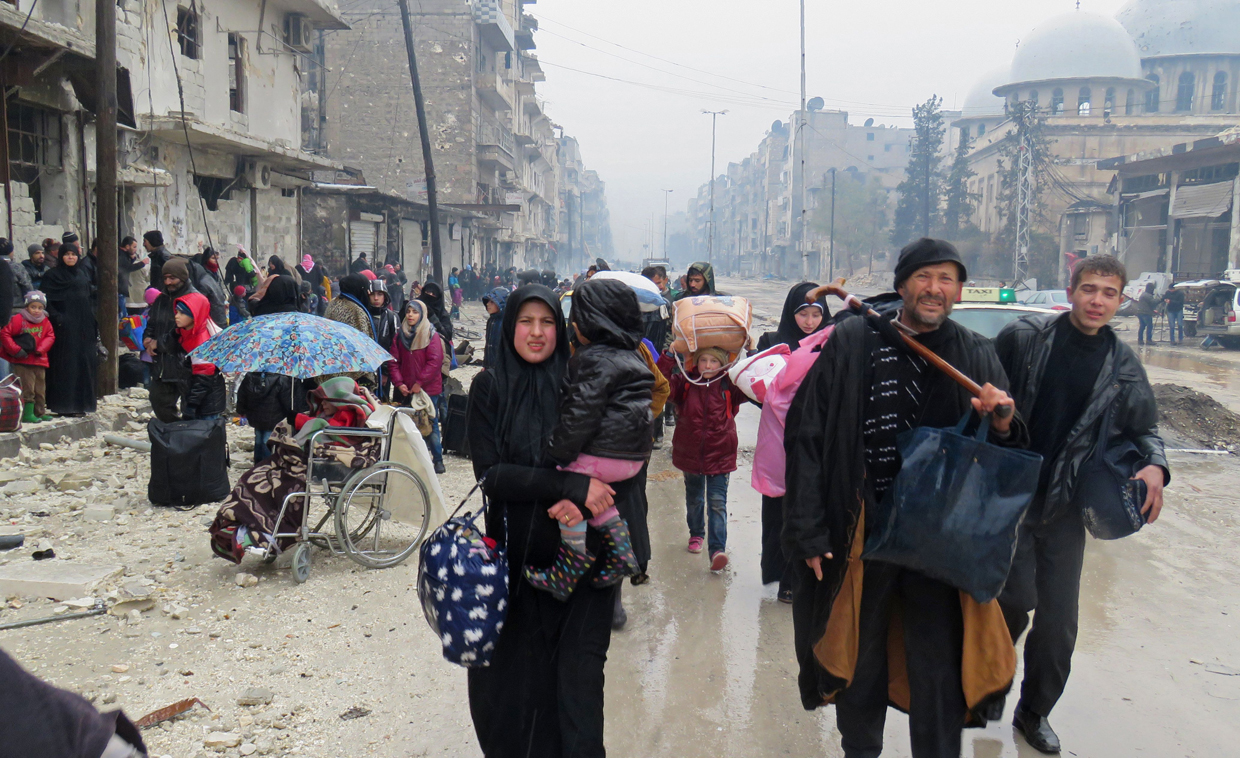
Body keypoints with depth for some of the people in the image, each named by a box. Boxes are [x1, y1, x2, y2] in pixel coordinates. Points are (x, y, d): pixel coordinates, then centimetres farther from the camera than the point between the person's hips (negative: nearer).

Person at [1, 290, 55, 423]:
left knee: (40, 389, 12)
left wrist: (41, 349, -10)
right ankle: (27, 414, -4)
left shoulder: (45, 322, 6)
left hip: (39, 361, 5)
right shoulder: (18, 319, -9)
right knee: (27, 388, -8)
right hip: (22, 362, -5)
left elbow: (50, 336, 7)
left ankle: (40, 412, 22)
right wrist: (16, 349, -16)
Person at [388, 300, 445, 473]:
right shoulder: (400, 335, 9)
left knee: (431, 425, 0)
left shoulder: (431, 335, -3)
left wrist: (420, 382, -14)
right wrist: (399, 383, -6)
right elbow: (393, 361, 7)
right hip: (405, 390, 4)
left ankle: (438, 460, 8)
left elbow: (435, 361, -10)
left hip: (428, 389, -4)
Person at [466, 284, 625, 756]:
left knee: (577, 679, 0)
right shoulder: (489, 387, 0)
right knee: (512, 680, 7)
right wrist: (573, 483, -19)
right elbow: (489, 473, -10)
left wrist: (577, 502, -20)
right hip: (514, 556, 0)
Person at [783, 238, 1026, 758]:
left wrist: (1002, 424, -19)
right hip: (860, 535, 0)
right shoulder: (851, 343, -3)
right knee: (861, 660, 17)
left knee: (939, 672, 5)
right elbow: (806, 436, -5)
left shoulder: (977, 357, 3)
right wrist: (810, 532, -9)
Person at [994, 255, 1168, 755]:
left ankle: (1034, 712, 29)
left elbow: (1143, 429, 14)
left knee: (1059, 619, 8)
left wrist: (1154, 466, -6)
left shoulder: (1123, 366, 4)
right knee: (1017, 596, -10)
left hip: (1066, 506, 4)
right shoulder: (1024, 337, -6)